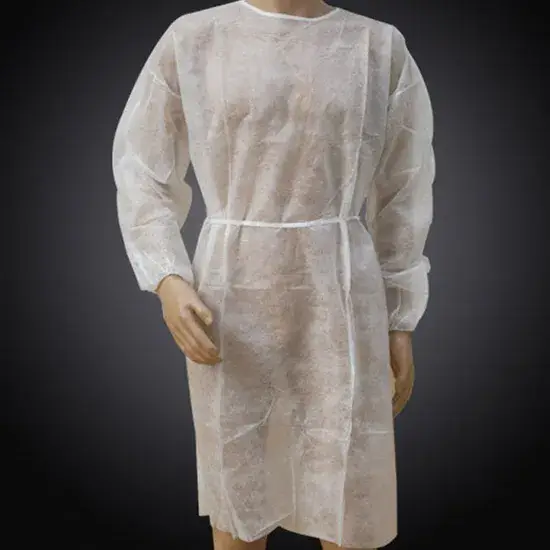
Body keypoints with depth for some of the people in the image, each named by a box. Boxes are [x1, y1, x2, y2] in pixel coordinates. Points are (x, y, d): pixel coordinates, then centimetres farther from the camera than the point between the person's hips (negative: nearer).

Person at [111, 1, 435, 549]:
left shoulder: (383, 50, 3)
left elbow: (400, 197, 7)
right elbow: (140, 172, 6)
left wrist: (400, 325, 6)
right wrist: (167, 281, -9)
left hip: (339, 300, 1)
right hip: (231, 301, 0)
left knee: (349, 503, 5)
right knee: (236, 486, 11)